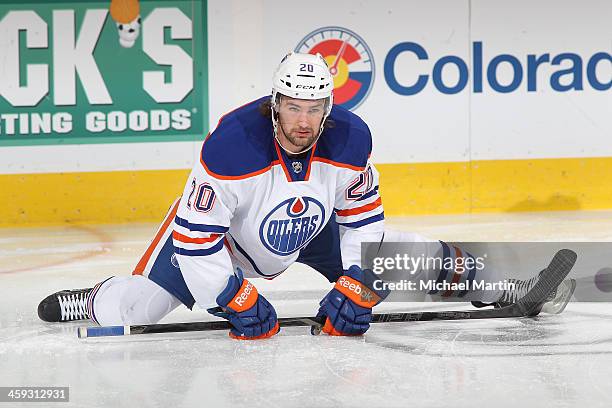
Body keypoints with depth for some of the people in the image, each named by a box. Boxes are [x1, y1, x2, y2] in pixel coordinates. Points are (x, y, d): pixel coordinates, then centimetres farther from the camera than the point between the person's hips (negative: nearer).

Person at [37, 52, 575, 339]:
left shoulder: (350, 139, -23)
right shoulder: (232, 144, -37)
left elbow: (364, 215, -8)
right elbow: (196, 236, -31)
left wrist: (356, 288, -17)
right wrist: (237, 301, -31)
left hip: (311, 228, 3)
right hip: (217, 230, -3)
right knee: (129, 312, -12)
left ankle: (471, 279, 22)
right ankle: (96, 299, 22)